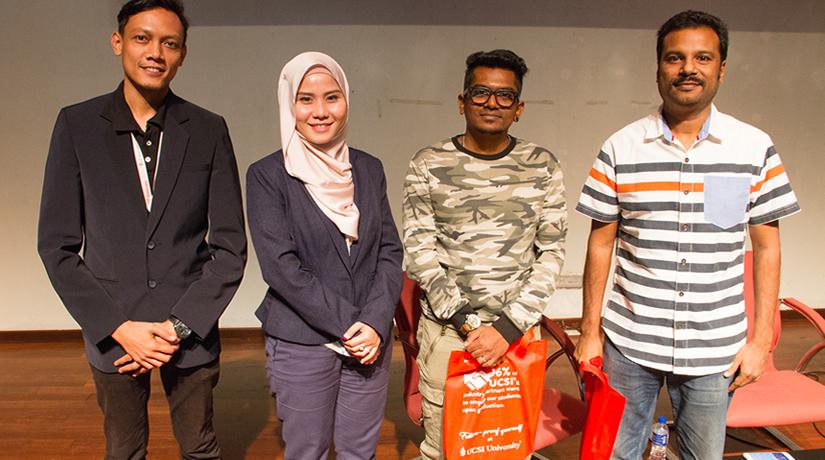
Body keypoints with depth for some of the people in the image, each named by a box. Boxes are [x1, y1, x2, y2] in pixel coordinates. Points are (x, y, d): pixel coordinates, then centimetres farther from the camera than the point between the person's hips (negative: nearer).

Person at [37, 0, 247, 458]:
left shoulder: (209, 130, -3)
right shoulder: (77, 124, -2)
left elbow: (230, 247, -3)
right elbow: (57, 246, -2)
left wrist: (179, 326, -11)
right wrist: (118, 327, -10)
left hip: (191, 332, 0)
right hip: (111, 332, 0)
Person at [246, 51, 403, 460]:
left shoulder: (369, 169, 5)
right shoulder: (267, 175, -6)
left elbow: (390, 251, 3)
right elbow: (280, 265, -12)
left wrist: (375, 323, -10)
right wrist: (347, 324, -14)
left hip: (372, 340, 3)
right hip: (301, 345, -3)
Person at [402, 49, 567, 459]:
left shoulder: (542, 166, 2)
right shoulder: (427, 166, -1)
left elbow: (551, 253, -1)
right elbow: (419, 252, -5)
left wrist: (509, 326, -11)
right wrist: (466, 323, -13)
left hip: (517, 329, 1)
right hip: (446, 330, -1)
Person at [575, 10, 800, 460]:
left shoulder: (756, 148, -1)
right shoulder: (620, 148, -4)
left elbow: (767, 246, 3)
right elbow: (601, 243, 0)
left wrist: (761, 340, 0)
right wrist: (589, 333, 0)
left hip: (715, 350, 1)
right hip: (629, 343, 0)